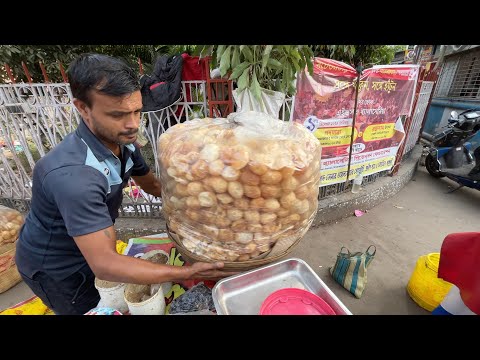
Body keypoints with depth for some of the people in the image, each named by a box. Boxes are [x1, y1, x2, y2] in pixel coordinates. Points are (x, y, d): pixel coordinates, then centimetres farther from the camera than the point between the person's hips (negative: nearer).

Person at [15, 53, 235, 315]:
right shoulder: (73, 174, -40)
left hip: (88, 250, 6)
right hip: (54, 267, -6)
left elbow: (152, 185, 0)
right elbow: (105, 265, -38)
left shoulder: (123, 142, -15)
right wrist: (188, 273, -36)